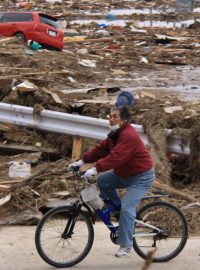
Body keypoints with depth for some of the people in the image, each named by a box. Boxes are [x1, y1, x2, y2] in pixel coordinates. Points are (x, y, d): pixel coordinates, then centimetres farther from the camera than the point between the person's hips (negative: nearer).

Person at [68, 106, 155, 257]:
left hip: (141, 177, -10)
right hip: (125, 174, 10)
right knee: (102, 180, 0)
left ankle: (126, 245, -9)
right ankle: (116, 207, 15)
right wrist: (82, 161, -4)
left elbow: (116, 156, -38)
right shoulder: (115, 134, 6)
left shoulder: (129, 136, -27)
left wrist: (96, 169, -44)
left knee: (127, 208, -17)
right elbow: (101, 149, 5)